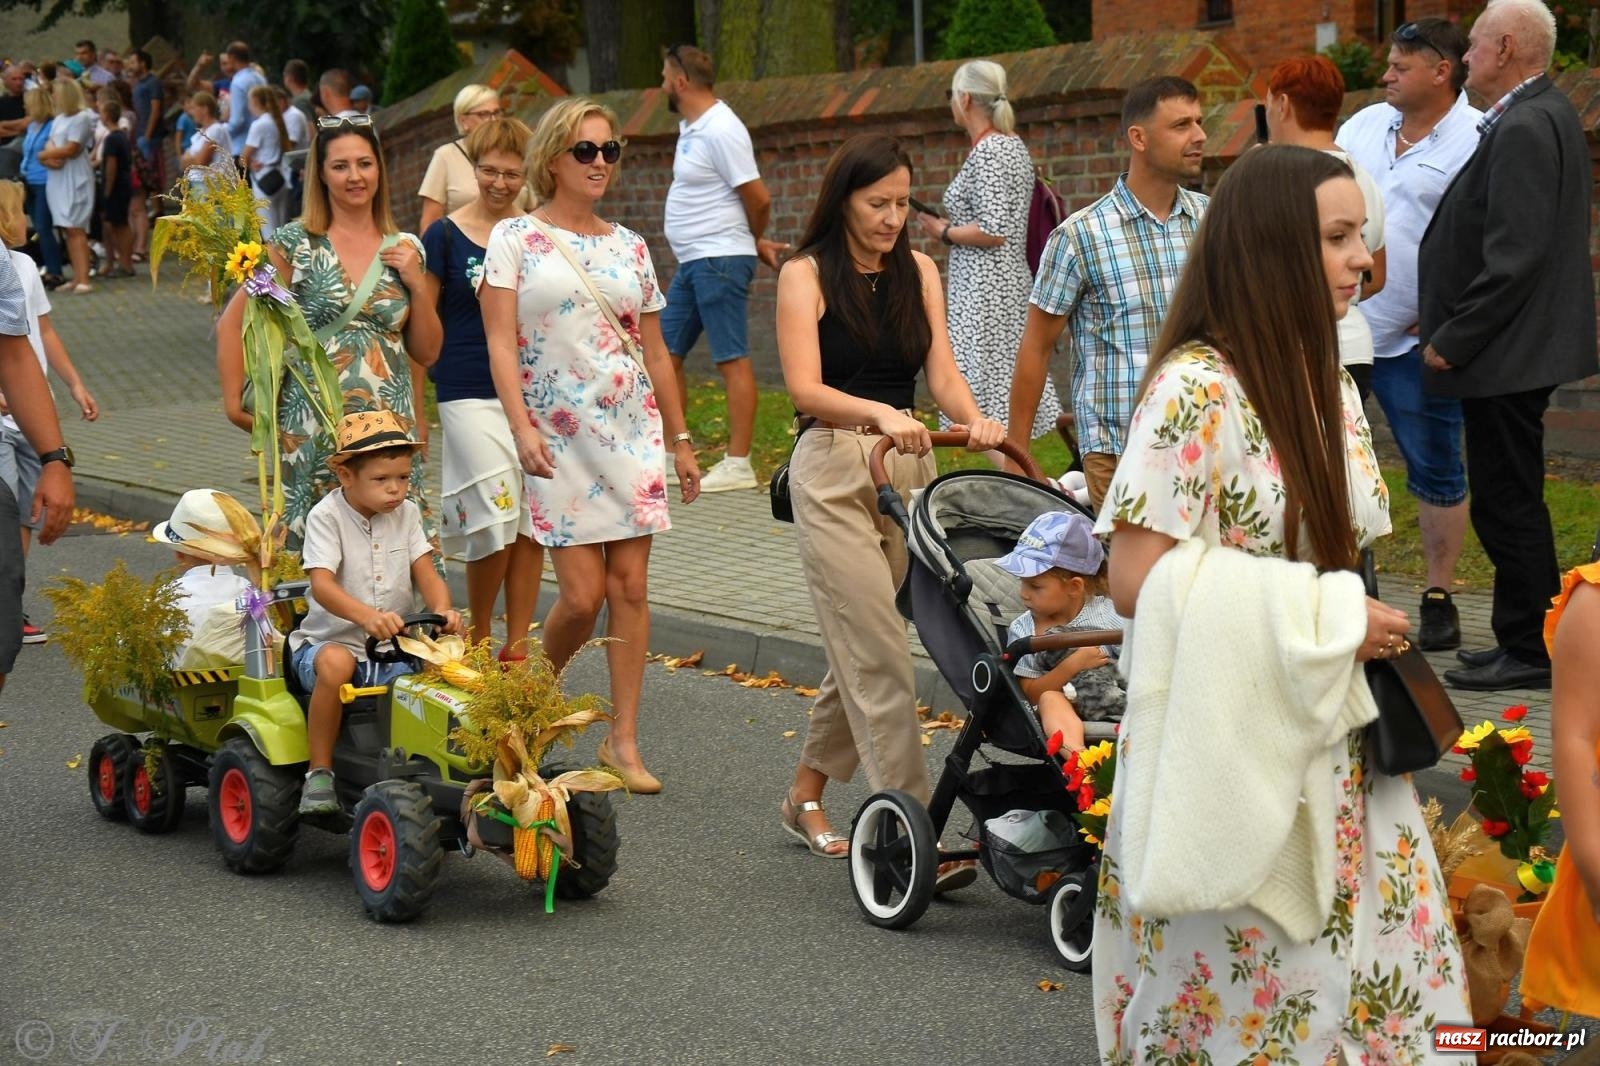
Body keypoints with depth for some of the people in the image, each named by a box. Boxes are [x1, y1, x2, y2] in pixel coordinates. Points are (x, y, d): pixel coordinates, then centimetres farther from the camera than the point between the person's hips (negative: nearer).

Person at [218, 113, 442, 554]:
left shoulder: (405, 250, 11)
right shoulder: (296, 245, 0)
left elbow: (426, 352, 14)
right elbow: (232, 323, 2)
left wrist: (417, 284, 1)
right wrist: (234, 402, -1)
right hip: (316, 431, -3)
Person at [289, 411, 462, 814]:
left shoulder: (406, 514, 8)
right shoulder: (327, 516, -8)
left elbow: (426, 575, 1)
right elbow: (322, 584, -22)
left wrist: (442, 610, -24)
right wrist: (366, 616, -42)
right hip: (329, 640, -4)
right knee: (336, 663, -38)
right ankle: (318, 774, -24)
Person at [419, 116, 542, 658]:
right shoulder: (445, 236, 1)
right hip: (469, 394, -3)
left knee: (530, 524, 2)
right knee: (497, 518, -11)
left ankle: (517, 646, 12)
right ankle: (476, 636, 10)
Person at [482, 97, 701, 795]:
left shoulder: (629, 247, 13)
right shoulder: (515, 238, 0)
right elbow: (500, 342, -7)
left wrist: (680, 438, 16)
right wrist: (522, 427, -19)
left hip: (632, 426, 4)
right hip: (558, 436, -4)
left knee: (630, 584, -1)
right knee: (582, 593, -7)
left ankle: (623, 741, 6)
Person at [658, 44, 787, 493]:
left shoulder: (720, 131, -17)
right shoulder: (691, 127, 14)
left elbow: (759, 198, -17)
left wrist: (753, 242, 1)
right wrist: (755, 243, 11)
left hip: (720, 261, -10)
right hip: (692, 262, 10)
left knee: (732, 359, -7)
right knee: (666, 353, 12)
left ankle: (738, 464, -5)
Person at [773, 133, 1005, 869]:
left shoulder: (918, 271, 11)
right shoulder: (806, 275, -4)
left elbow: (942, 373, 3)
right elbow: (805, 389, -14)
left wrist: (974, 420, -18)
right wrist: (879, 413, -32)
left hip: (910, 465, 5)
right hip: (834, 470, -5)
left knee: (859, 647, 11)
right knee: (879, 653, -10)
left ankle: (806, 795, 29)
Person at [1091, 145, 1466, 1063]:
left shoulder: (1327, 385, 8)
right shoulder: (1196, 389, -17)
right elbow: (1137, 582, -20)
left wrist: (1364, 629, 3)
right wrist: (1327, 626, -18)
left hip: (1330, 742, 7)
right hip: (1230, 746, -7)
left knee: (1377, 976, 9)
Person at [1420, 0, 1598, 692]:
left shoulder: (1524, 128, -20)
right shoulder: (1543, 114, 13)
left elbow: (1515, 258, -25)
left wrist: (1453, 340, -18)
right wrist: (1445, 319, 16)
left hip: (1506, 354, -10)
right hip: (1515, 350, 10)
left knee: (1507, 505, -3)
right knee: (1510, 502, 16)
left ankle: (1528, 653, 5)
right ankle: (1530, 643, 24)